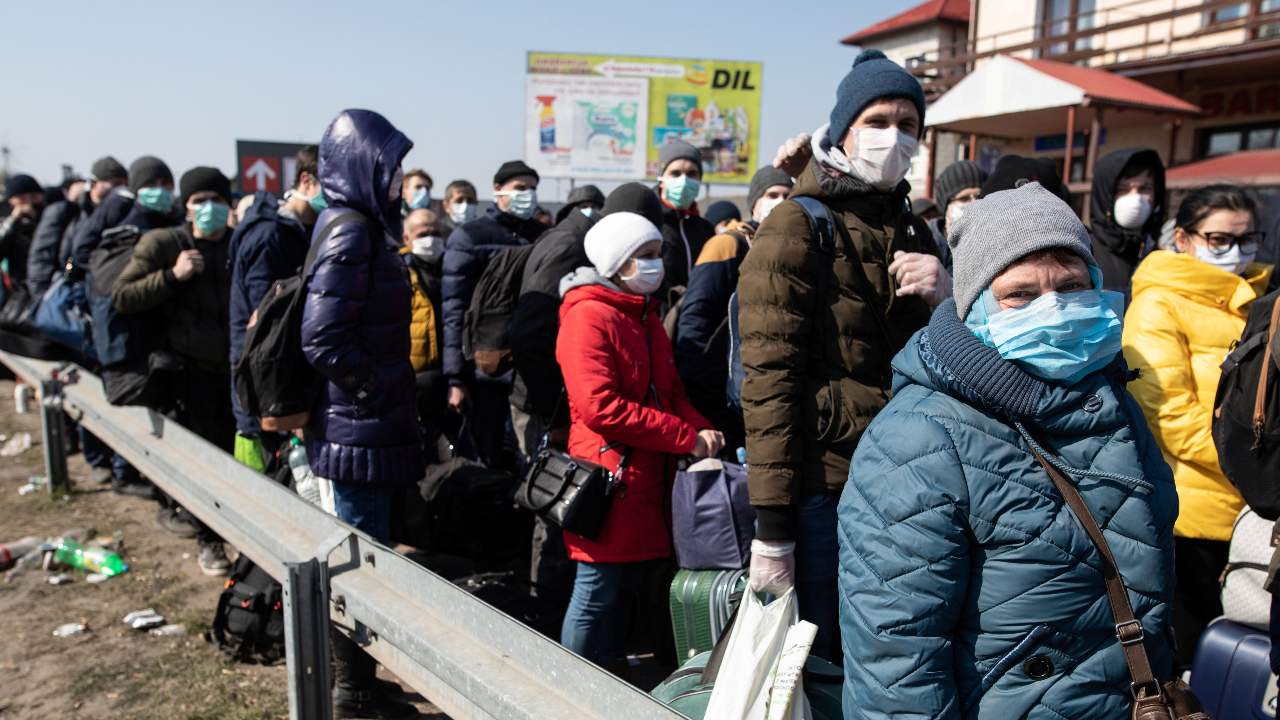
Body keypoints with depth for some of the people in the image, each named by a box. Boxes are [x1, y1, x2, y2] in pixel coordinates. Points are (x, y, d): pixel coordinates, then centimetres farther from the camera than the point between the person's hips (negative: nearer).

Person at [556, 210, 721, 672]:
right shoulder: (588, 317, -13)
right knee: (598, 591, 1)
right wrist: (687, 438, -20)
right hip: (608, 480, -9)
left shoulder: (646, 317, 17)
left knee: (629, 583, 18)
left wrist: (703, 430, -4)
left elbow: (671, 392, 17)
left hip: (649, 479, 9)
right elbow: (601, 408, -23)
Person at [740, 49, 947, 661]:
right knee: (817, 663, 5)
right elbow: (768, 377, -13)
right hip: (823, 488, -6)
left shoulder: (912, 231, 13)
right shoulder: (797, 226, -6)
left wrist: (946, 299, -4)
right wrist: (771, 526, -18)